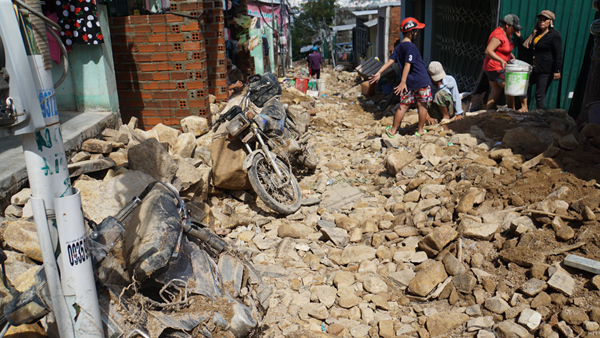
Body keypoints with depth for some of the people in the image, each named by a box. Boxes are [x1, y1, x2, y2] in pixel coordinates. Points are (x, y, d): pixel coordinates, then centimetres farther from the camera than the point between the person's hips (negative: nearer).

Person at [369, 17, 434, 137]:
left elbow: (390, 61, -1)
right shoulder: (410, 47, -15)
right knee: (422, 105, 8)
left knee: (403, 105, 12)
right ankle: (420, 130, 18)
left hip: (408, 82, 7)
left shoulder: (398, 47, 9)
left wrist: (379, 73, -3)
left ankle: (393, 130, 13)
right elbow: (407, 65, -21)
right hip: (421, 81, -7)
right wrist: (403, 82, -26)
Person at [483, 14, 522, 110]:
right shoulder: (498, 35, -21)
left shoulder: (507, 33, 10)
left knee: (496, 91, 9)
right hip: (495, 68, -10)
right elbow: (488, 51, -30)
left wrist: (511, 55, 9)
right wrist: (501, 60, -38)